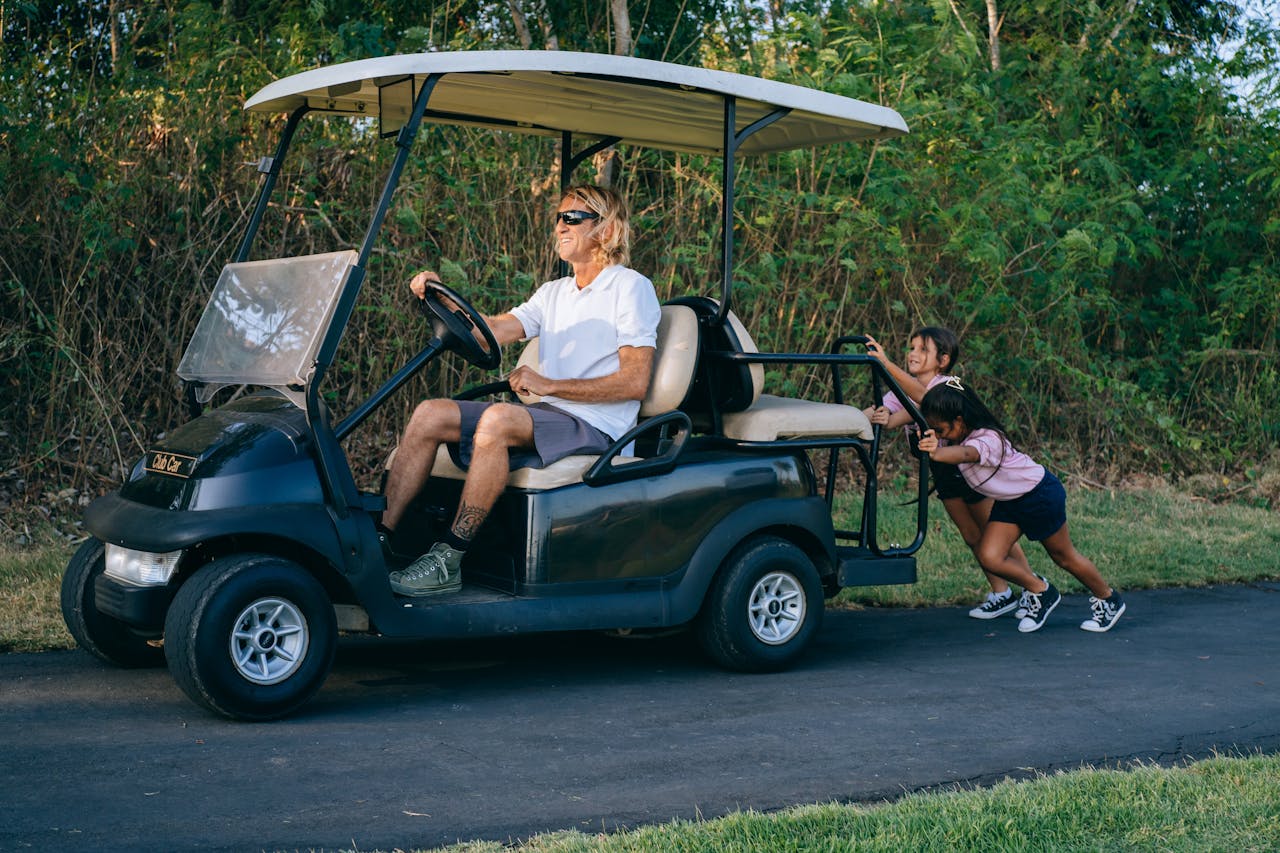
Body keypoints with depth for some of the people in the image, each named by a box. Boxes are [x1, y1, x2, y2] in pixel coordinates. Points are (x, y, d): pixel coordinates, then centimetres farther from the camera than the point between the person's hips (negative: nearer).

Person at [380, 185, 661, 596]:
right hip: (544, 417, 8)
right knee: (430, 414, -10)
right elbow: (491, 331, 6)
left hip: (595, 427, -8)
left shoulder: (631, 288, -2)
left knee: (499, 418, -35)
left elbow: (635, 382, -13)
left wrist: (549, 385, -15)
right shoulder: (554, 292, 21)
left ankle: (449, 559, -31)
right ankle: (380, 535, -13)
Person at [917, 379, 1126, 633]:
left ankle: (1108, 599, 34)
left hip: (1040, 494, -7)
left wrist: (936, 453, -77)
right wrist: (930, 444, -41)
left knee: (1063, 556, 10)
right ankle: (1039, 591, 15)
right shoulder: (958, 438, -9)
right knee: (989, 557, -9)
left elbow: (965, 454, -57)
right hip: (1008, 501, 7)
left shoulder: (988, 439, -36)